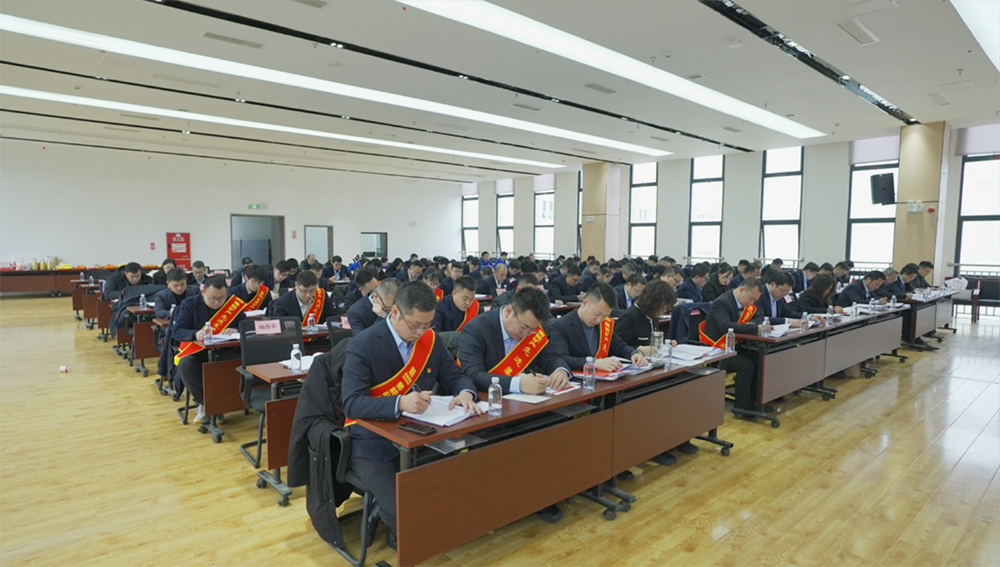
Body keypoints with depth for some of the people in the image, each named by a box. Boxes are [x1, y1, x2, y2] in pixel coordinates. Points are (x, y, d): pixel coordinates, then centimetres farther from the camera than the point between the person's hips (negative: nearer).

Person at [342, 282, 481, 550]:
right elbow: (352, 403, -24)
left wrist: (465, 392, -17)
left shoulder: (430, 339, 1)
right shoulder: (363, 346, -16)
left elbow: (454, 376, 8)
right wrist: (400, 403, -40)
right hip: (374, 444, -5)